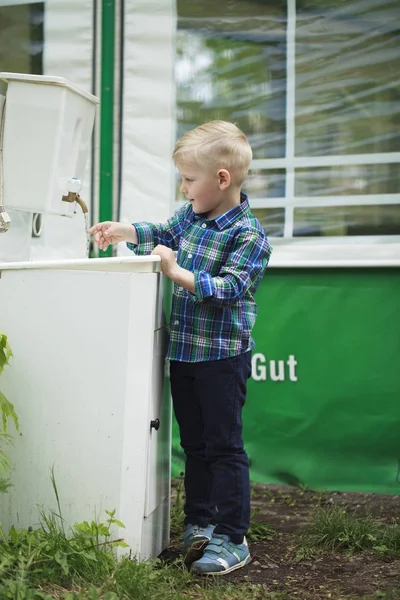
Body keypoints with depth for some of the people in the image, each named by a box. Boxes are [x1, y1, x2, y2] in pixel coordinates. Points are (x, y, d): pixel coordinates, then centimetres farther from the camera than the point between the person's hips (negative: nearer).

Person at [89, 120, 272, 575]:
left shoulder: (248, 235, -16)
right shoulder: (191, 215, 8)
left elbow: (228, 289, -25)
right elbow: (164, 233, 27)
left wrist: (177, 272, -27)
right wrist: (122, 231, 16)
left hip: (222, 356, -8)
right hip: (183, 351, 8)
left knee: (224, 447, -1)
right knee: (194, 444, 15)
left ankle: (232, 538, 7)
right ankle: (198, 523, 27)